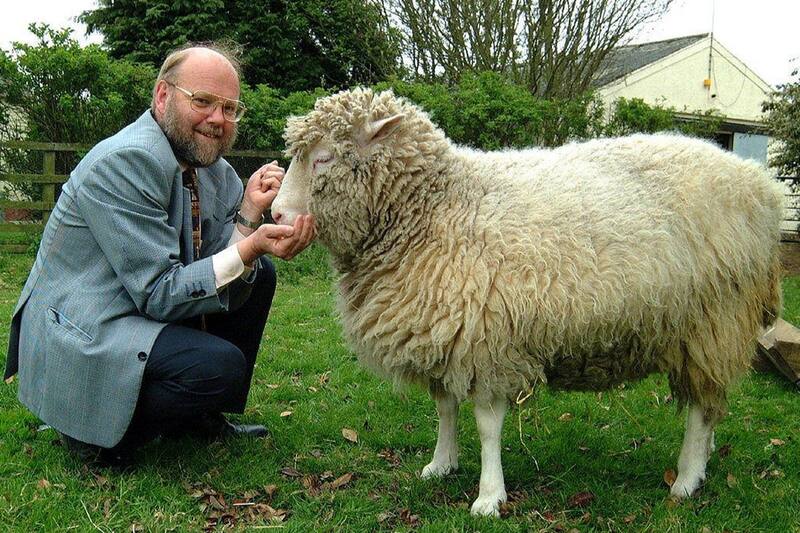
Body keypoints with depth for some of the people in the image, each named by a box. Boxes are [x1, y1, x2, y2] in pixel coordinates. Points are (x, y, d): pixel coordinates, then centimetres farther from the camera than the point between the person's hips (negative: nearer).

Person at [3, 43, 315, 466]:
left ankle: (199, 416, 15)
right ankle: (93, 431, -4)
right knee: (221, 365, -28)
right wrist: (249, 249, -32)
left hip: (142, 313, 9)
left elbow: (230, 284, 2)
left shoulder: (216, 171, 4)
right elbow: (159, 294, -23)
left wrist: (250, 212, -12)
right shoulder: (124, 161, -21)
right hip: (79, 340, -9)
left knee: (259, 273, 7)